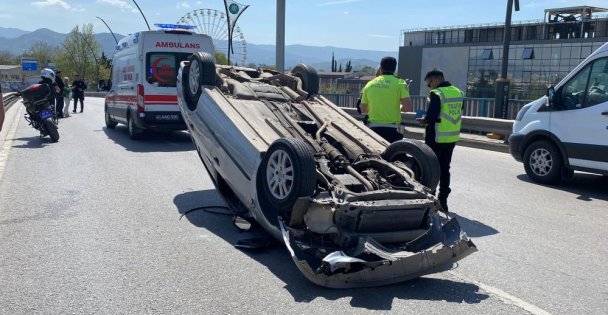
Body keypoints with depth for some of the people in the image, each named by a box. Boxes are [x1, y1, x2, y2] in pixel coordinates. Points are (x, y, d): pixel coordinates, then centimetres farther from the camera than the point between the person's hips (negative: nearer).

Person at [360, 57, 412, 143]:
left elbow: (363, 110, 12)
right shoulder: (399, 83, -3)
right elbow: (407, 107, -13)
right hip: (392, 129, -3)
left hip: (373, 128, 4)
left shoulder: (369, 84, 7)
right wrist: (399, 108, 9)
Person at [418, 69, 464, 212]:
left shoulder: (436, 94, -16)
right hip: (452, 138, 7)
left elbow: (431, 117, -22)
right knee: (444, 169, 15)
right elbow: (457, 114, 14)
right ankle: (443, 201, 20)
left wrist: (424, 120, 0)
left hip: (436, 138, -7)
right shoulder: (458, 92, 8)